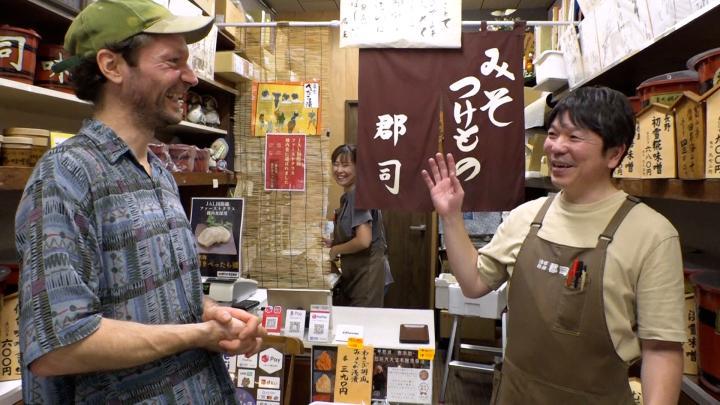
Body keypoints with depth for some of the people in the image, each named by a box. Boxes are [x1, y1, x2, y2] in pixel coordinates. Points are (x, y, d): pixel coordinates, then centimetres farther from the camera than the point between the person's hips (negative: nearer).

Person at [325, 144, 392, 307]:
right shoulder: (347, 196, 12)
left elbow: (363, 240, -24)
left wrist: (335, 250, -10)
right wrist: (331, 243, 5)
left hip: (367, 273, -9)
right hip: (355, 274, 9)